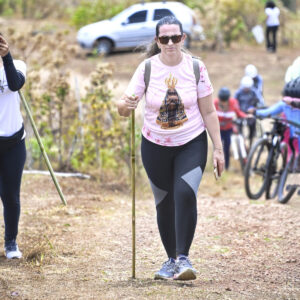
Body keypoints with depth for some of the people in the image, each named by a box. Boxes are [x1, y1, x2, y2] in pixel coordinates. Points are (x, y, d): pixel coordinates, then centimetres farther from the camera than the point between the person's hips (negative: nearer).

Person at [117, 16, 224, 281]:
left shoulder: (196, 68, -8)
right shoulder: (147, 69, -9)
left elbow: (208, 112, -2)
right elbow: (123, 108, -11)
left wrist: (218, 149, -4)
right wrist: (127, 104, -35)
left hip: (191, 144, -1)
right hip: (155, 147, 1)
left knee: (185, 194, -22)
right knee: (164, 204, 8)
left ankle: (183, 258, -17)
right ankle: (171, 259, 26)